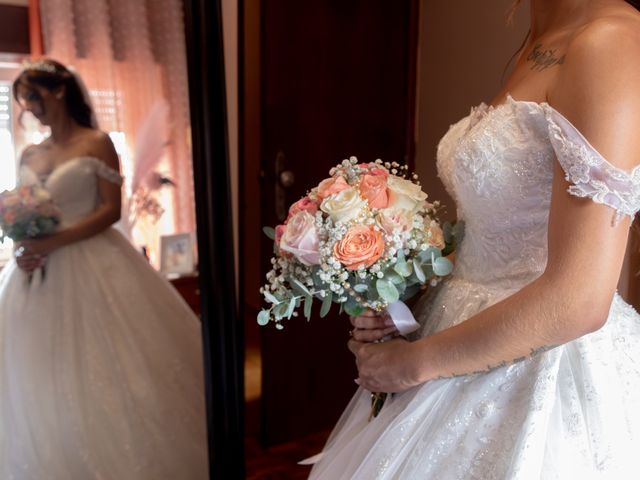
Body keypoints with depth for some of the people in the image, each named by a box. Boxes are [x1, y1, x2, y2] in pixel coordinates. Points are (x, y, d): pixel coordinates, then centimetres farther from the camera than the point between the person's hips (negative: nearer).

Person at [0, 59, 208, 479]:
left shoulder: (96, 143, -3)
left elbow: (111, 210, -11)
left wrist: (55, 243, -18)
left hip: (90, 269, -6)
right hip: (39, 273, 6)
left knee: (98, 374, -1)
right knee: (41, 381, 9)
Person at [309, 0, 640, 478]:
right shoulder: (541, 45, 7)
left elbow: (578, 300, -24)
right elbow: (509, 243, 9)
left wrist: (415, 361, -14)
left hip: (546, 375, -7)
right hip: (481, 339, 7)